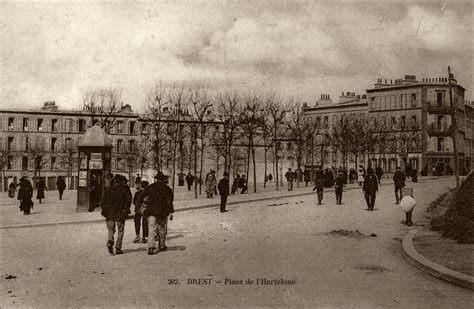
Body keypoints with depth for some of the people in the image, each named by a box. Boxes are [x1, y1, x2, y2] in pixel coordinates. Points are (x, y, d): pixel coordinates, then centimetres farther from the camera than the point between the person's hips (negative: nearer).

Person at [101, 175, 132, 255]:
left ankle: (110, 242, -13)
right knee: (120, 231, 7)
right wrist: (126, 209, -2)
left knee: (111, 230, 14)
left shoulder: (109, 190, 13)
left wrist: (105, 210, 10)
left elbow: (103, 201, 7)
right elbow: (128, 199, -8)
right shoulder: (124, 189, 3)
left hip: (109, 213, 3)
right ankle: (118, 248, 3)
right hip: (120, 214, -3)